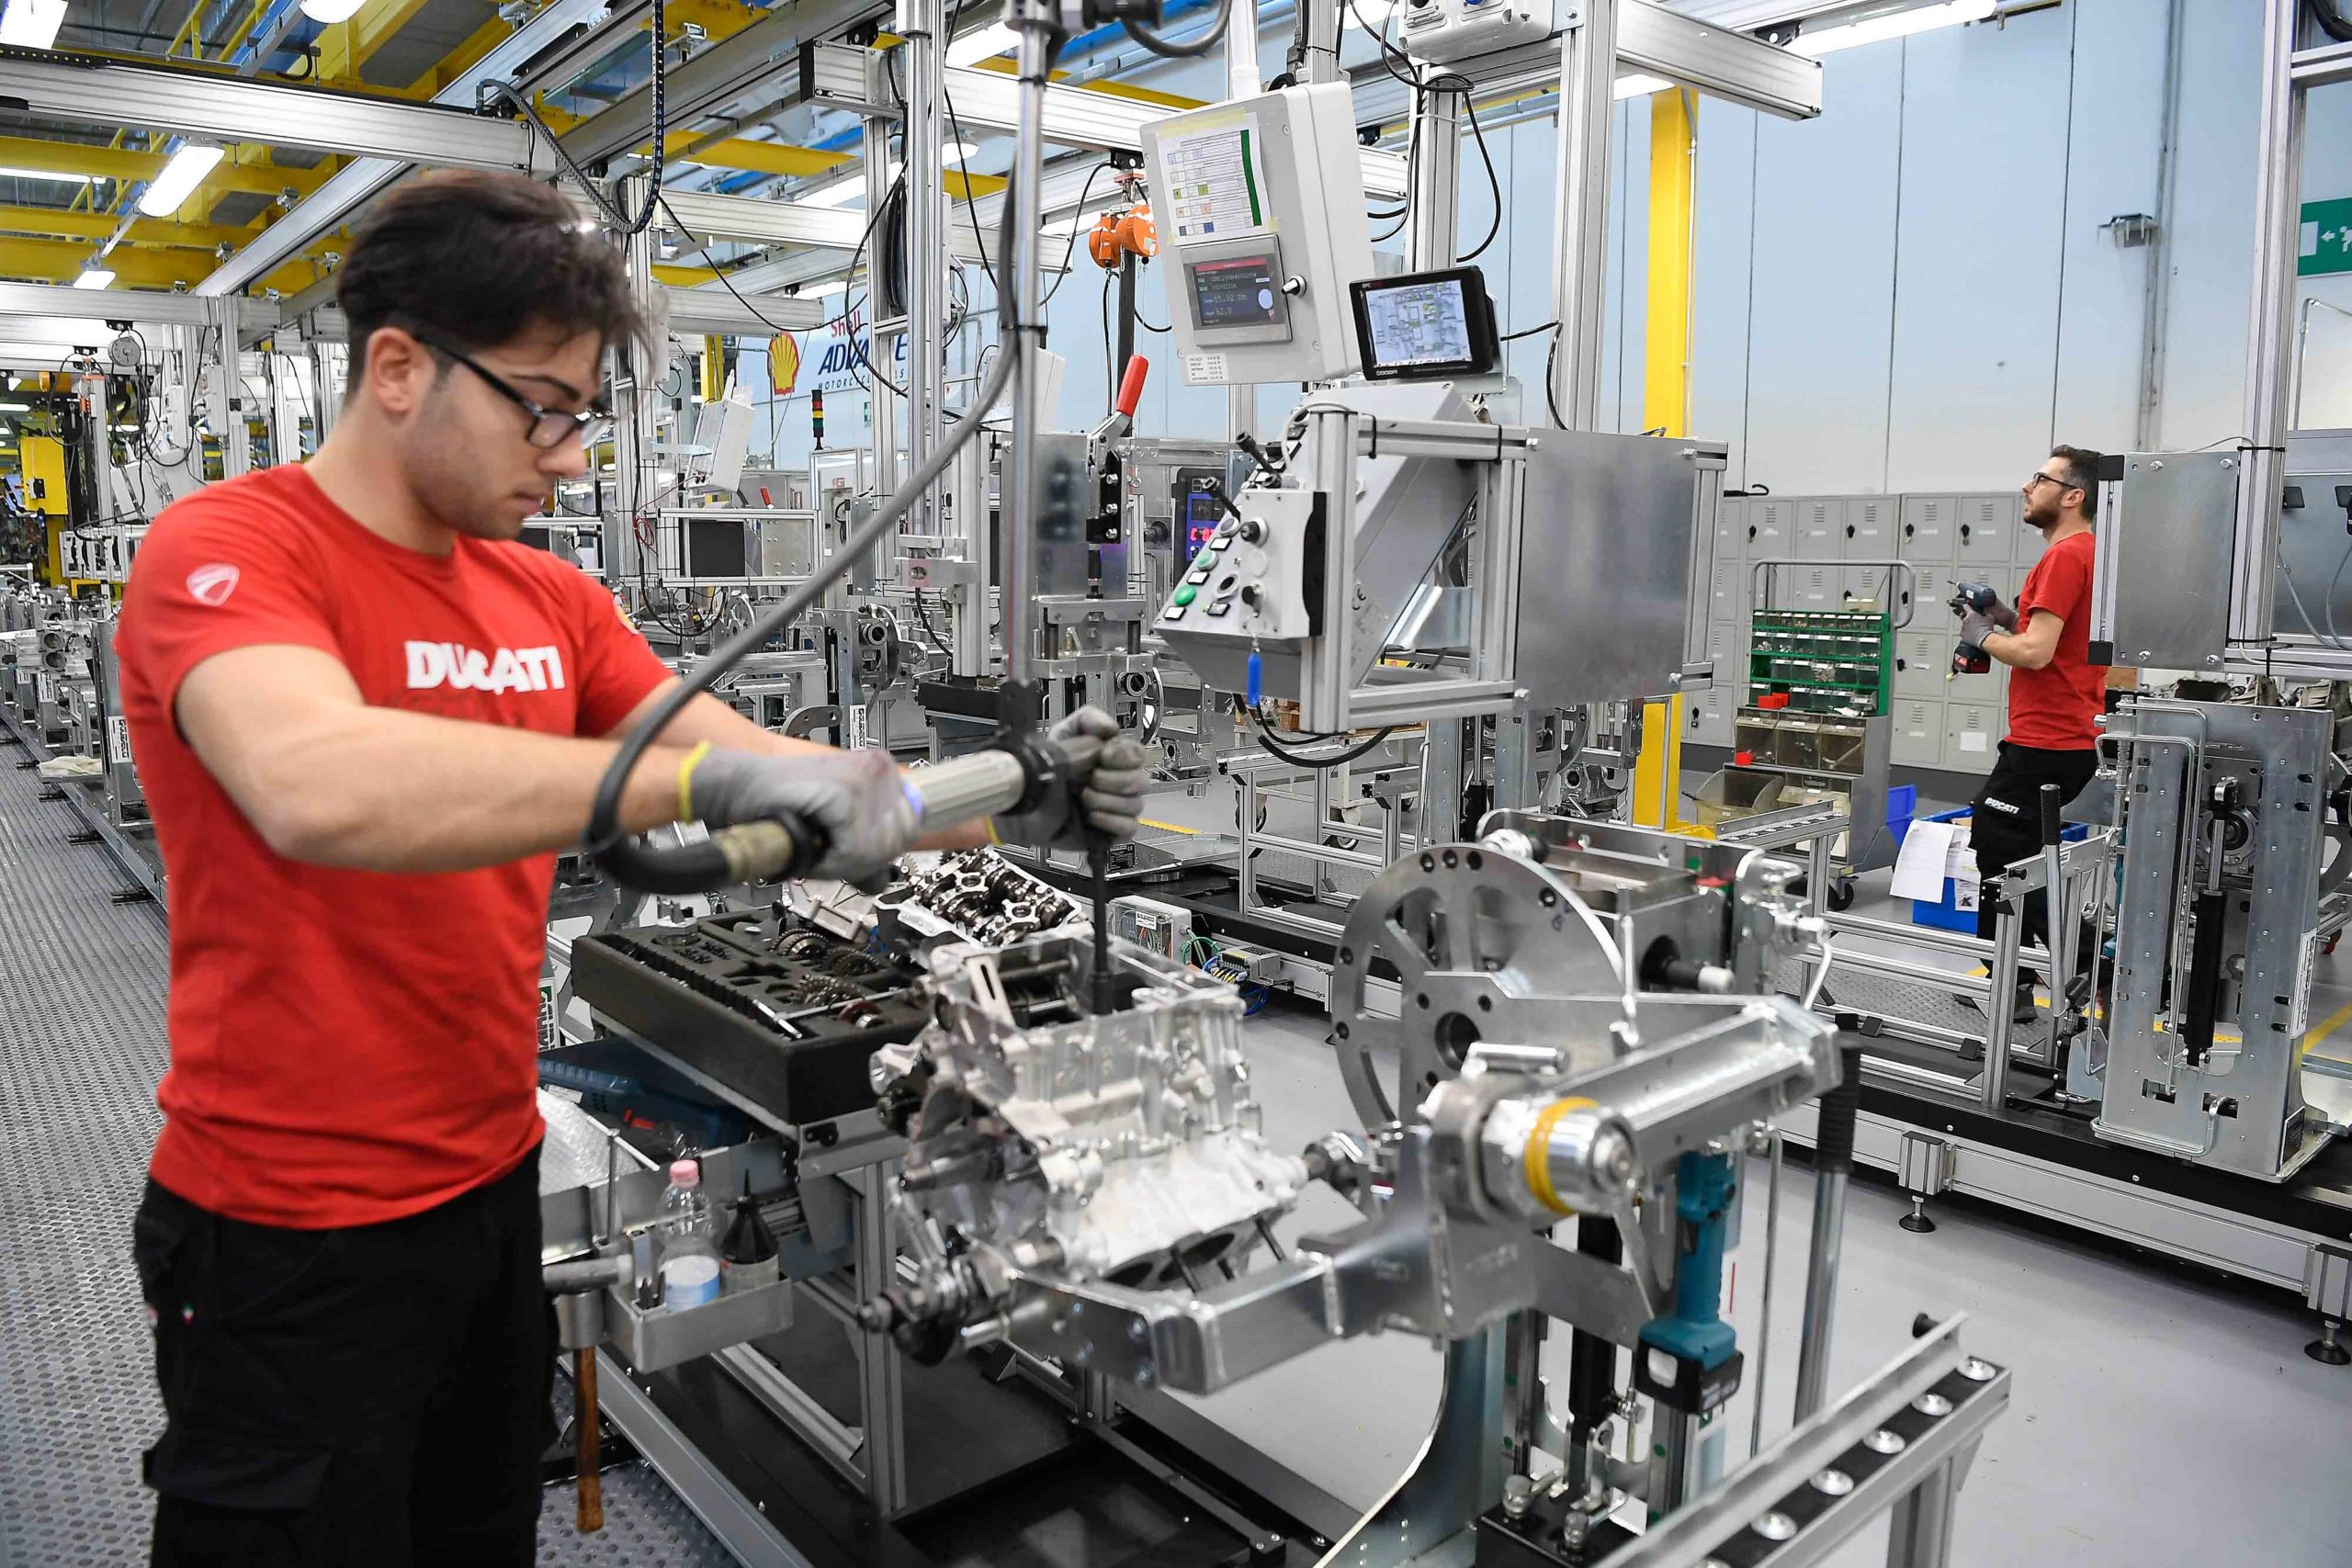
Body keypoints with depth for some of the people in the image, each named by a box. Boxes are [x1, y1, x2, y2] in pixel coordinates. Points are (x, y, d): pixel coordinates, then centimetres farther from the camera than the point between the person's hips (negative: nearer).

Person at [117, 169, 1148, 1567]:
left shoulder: (552, 600, 3)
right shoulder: (230, 549, -16)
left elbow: (768, 783, -1)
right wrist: (702, 773, -42)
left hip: (496, 1188, 7)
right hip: (296, 1239, -6)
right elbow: (314, 790, -37)